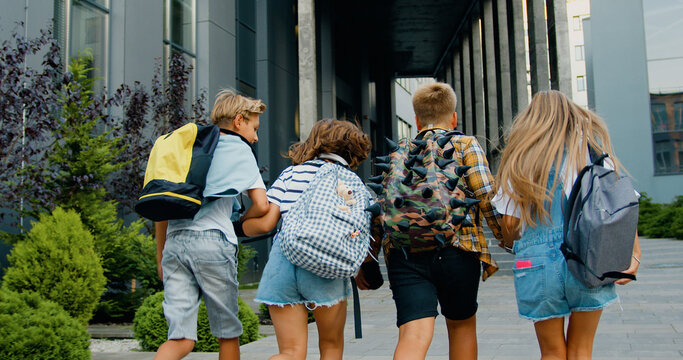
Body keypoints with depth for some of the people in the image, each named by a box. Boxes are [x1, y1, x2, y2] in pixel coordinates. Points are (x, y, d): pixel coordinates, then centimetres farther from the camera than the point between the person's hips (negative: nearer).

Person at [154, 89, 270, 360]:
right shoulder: (239, 149, 7)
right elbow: (262, 205, -3)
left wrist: (161, 256, 24)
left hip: (174, 243, 5)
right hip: (212, 242, -5)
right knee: (227, 334, 12)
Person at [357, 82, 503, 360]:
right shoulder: (466, 145, 7)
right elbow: (487, 197, -5)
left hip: (405, 254, 2)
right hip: (457, 251, -1)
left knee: (413, 336, -8)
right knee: (462, 324, 21)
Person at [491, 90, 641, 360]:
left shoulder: (521, 157, 7)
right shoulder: (591, 144, 9)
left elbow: (510, 222, 2)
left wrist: (509, 242, 23)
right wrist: (634, 254, 1)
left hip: (537, 262, 0)